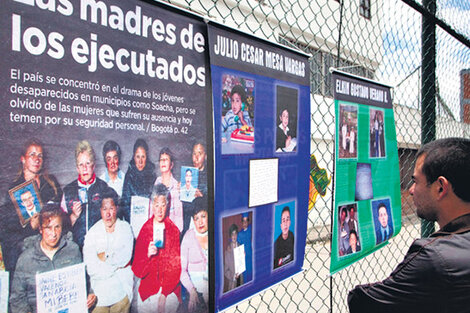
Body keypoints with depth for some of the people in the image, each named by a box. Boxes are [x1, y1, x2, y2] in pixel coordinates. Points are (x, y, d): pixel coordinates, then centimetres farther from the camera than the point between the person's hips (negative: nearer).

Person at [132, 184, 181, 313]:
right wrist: (148, 255, -18)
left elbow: (177, 266, -1)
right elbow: (136, 269, 1)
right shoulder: (145, 230, 2)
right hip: (147, 290, 1)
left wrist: (164, 294, -8)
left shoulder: (174, 230, 0)